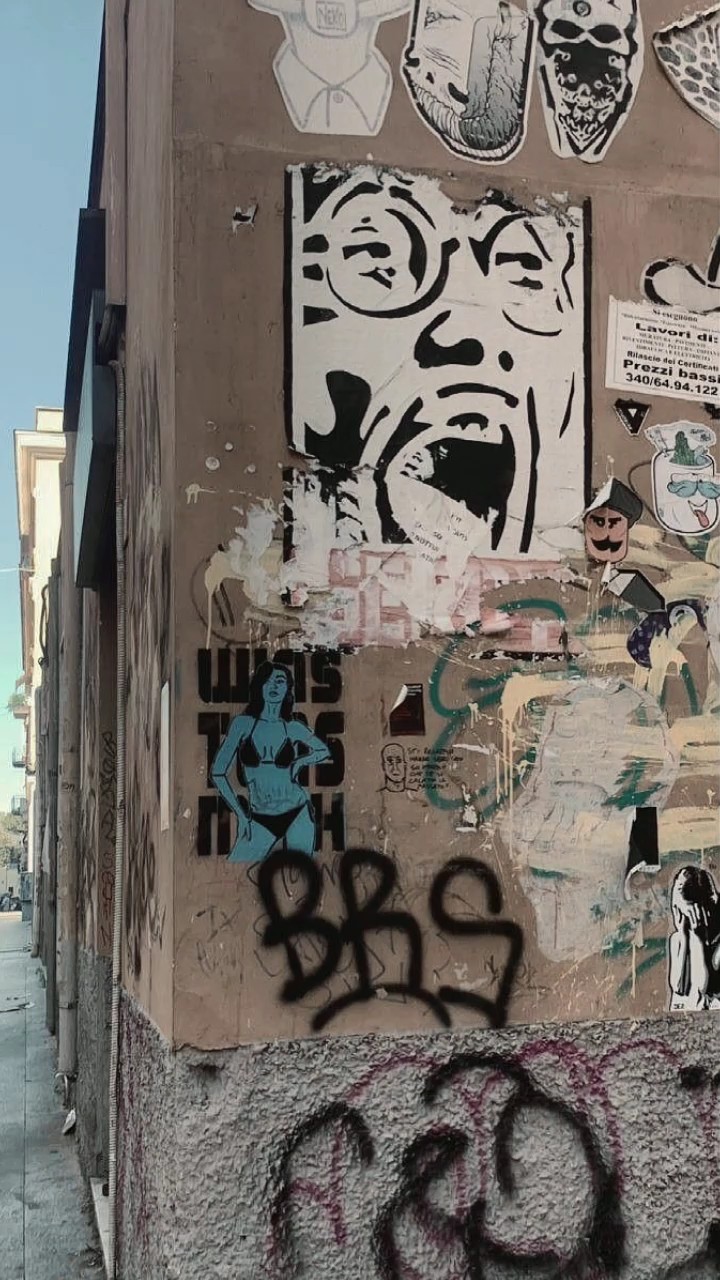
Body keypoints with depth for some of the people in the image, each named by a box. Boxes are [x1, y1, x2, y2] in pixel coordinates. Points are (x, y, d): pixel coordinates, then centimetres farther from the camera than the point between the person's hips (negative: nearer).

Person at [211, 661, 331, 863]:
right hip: (260, 821, 0)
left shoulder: (293, 728, 1)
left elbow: (324, 751, 20)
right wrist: (241, 815, -2)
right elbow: (217, 772, 0)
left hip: (298, 815, 1)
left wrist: (302, 760, 0)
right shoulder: (243, 724, -2)